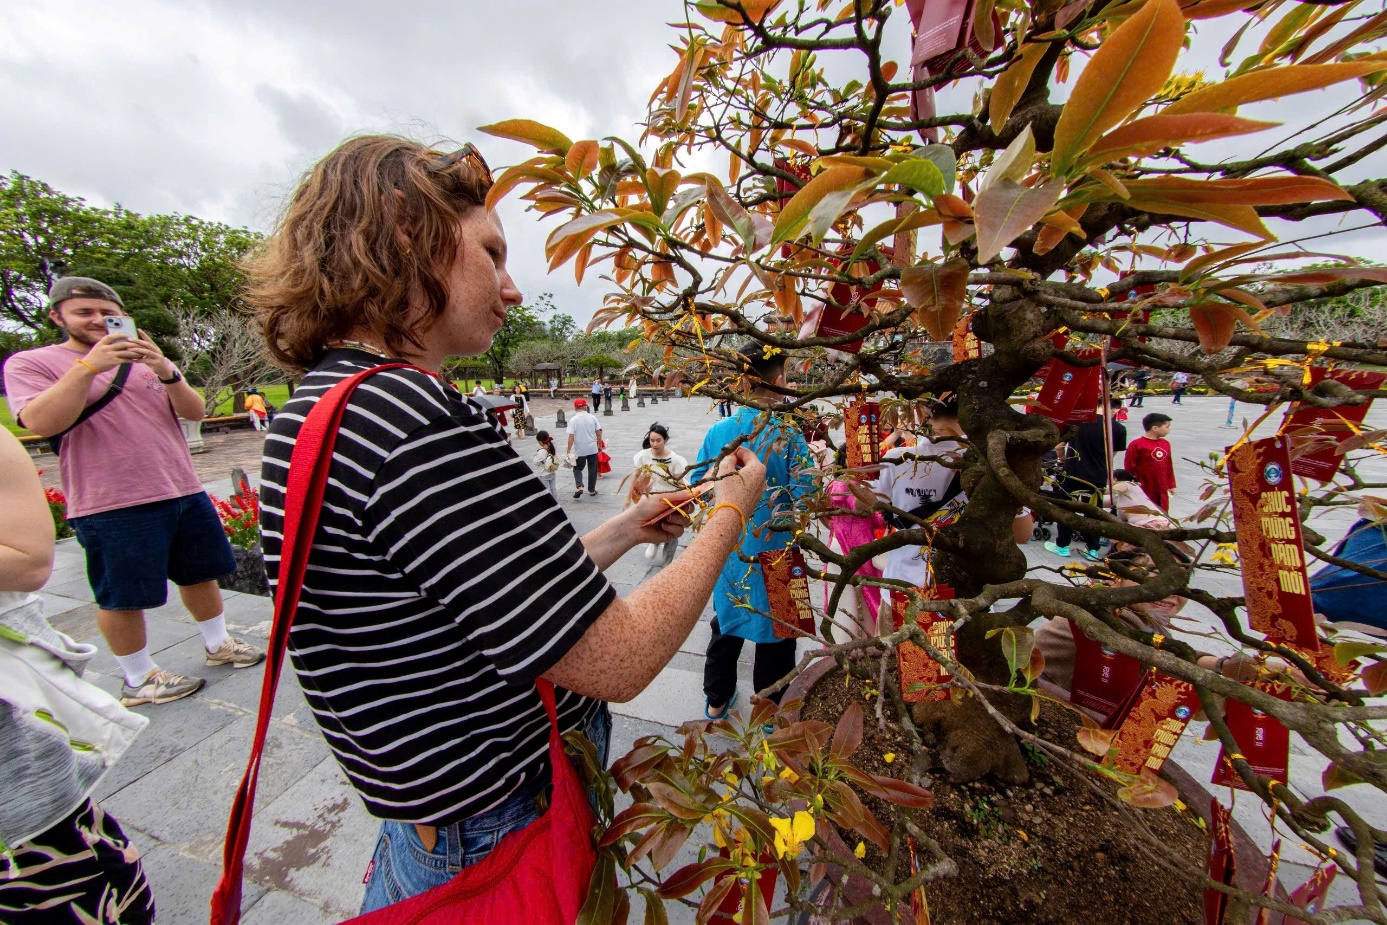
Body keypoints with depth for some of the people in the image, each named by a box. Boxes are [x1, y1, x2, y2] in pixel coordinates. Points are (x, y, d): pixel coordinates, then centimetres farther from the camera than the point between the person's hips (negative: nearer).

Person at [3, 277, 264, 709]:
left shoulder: (145, 362, 12)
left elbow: (194, 412, 0)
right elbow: (42, 423, -16)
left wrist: (167, 372, -18)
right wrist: (89, 365, -22)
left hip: (184, 492, 4)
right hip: (113, 506, -4)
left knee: (201, 573, 15)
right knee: (122, 597, 6)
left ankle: (218, 644, 32)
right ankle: (139, 679, 23)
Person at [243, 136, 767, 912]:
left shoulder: (321, 408, 1)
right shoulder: (416, 425, -31)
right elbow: (618, 662, -26)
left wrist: (623, 533, 6)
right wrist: (730, 514, -13)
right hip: (501, 842, -7)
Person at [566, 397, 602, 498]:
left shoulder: (573, 420, -11)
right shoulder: (592, 418, -3)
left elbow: (571, 437, -14)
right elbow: (599, 433, 1)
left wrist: (568, 451, -8)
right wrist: (600, 446, 14)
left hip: (579, 450, -2)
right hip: (592, 448, 2)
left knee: (577, 469, 15)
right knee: (592, 470, 14)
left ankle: (579, 487, -4)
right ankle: (592, 490, 21)